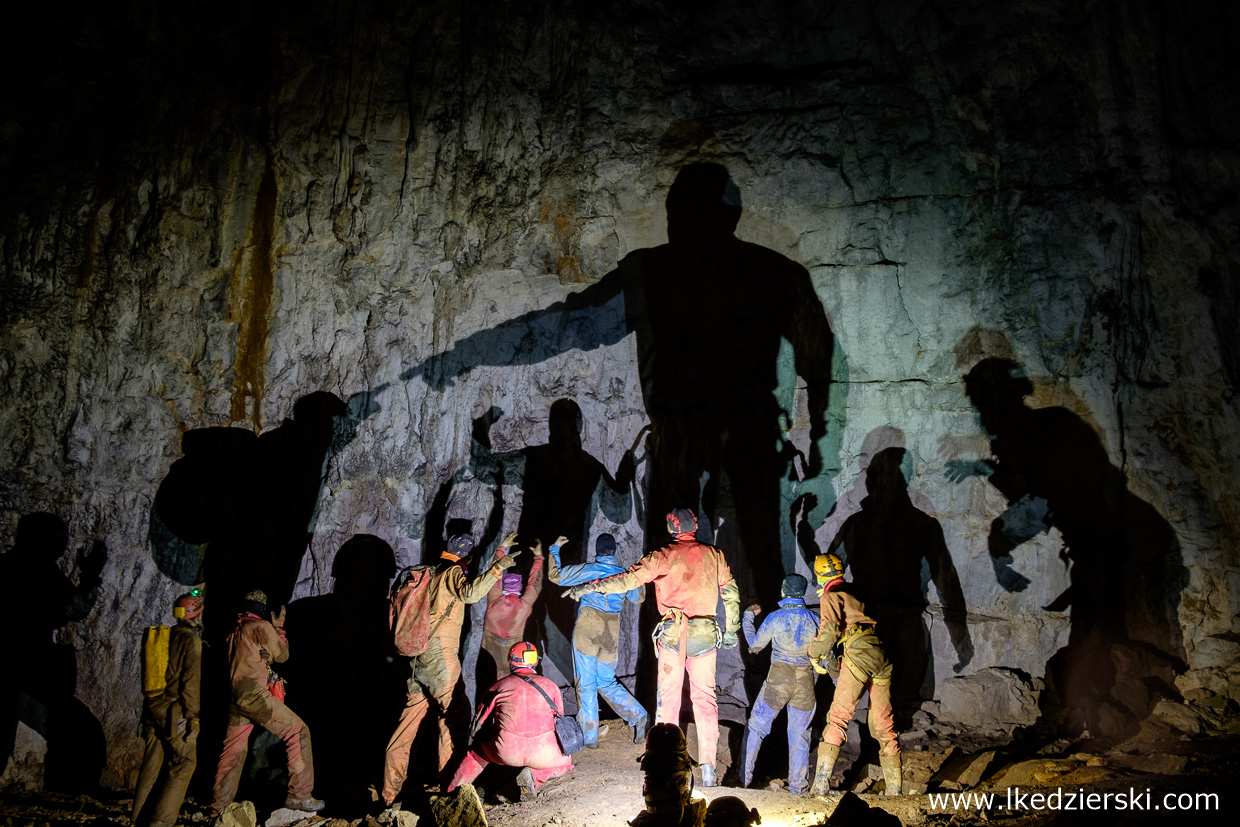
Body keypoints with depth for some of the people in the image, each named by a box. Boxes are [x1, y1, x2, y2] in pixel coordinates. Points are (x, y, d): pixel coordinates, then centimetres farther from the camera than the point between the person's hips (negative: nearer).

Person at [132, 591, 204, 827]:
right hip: (175, 712, -8)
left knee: (152, 763, 13)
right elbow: (191, 681, -15)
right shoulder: (191, 640, -11)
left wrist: (148, 710, 22)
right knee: (184, 763, -1)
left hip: (153, 708, 8)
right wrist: (193, 716, -11)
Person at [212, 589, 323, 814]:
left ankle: (219, 806, 23)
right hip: (255, 694, -8)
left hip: (234, 698, 8)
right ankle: (299, 794, -6)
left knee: (233, 750, 16)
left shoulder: (234, 630, 17)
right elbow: (281, 655, 4)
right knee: (298, 731, -2)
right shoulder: (262, 627, -5)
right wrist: (279, 626, 15)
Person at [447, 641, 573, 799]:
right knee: (565, 761, 29)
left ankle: (453, 791, 21)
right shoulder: (550, 686, 18)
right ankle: (534, 775, 2)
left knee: (477, 751, 32)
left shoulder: (500, 685, 17)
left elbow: (479, 723, 23)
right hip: (543, 753, -1)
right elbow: (559, 722, 27)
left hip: (506, 751, 1)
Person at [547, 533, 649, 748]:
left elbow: (555, 576, 3)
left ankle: (589, 736, 7)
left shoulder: (587, 570, -4)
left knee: (586, 684, 4)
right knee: (607, 682, 16)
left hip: (586, 631, -4)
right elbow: (638, 597, 25)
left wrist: (555, 549, 15)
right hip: (611, 634, 4)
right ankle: (639, 716, 1)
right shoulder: (624, 575, 6)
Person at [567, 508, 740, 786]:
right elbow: (731, 593, 12)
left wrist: (586, 588, -6)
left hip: (673, 635, -3)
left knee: (668, 699, 5)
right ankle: (708, 769, 6)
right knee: (705, 699, 8)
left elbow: (630, 579, -10)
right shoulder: (714, 555, 7)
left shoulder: (665, 556, -4)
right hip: (706, 635, 3)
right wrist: (731, 629, 24)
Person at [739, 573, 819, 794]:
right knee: (799, 735, 12)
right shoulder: (814, 619, -1)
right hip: (805, 680, 2)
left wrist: (748, 617, 16)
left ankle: (744, 778, 13)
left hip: (778, 678, -2)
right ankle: (797, 786, 14)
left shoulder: (775, 617, -8)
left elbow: (755, 645, 5)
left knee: (756, 728, 12)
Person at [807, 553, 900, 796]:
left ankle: (821, 783, -15)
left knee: (838, 718, -7)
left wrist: (814, 653, 8)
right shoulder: (855, 594, 28)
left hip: (857, 652, -7)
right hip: (880, 653, 7)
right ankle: (894, 789, 14)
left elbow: (830, 630, -10)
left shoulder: (830, 596, 5)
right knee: (883, 724, 11)